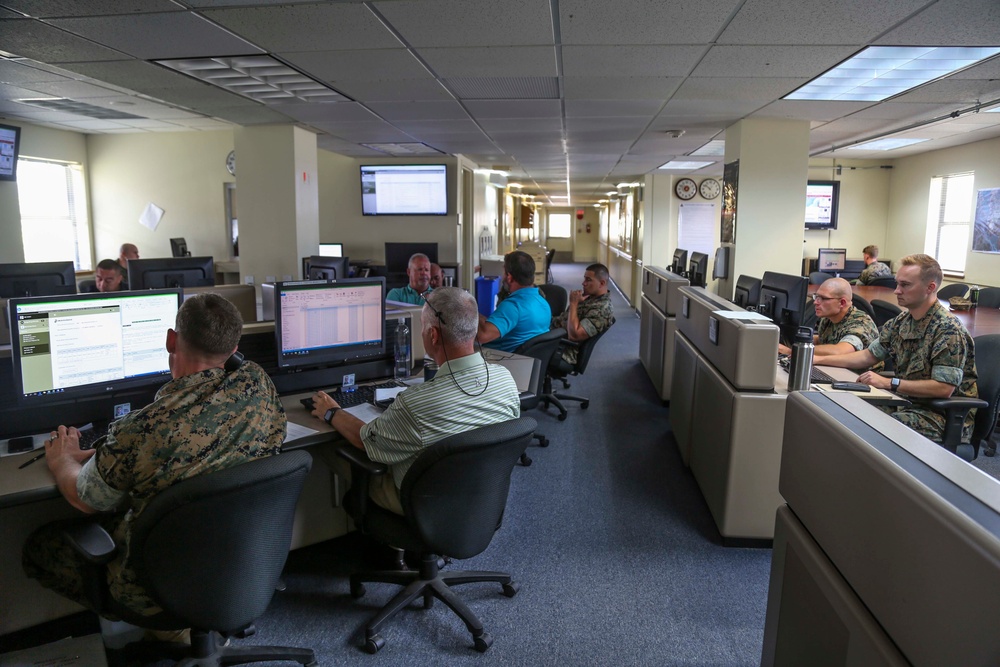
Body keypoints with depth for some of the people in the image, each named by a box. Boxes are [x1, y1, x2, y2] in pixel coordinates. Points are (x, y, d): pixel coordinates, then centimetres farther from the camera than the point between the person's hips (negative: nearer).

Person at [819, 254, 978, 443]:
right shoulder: (901, 321, 5)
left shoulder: (948, 330, -18)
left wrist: (889, 383, -24)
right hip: (907, 402, 7)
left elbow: (944, 388, -23)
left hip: (945, 415, -7)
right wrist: (818, 360, 2)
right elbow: (868, 355, 11)